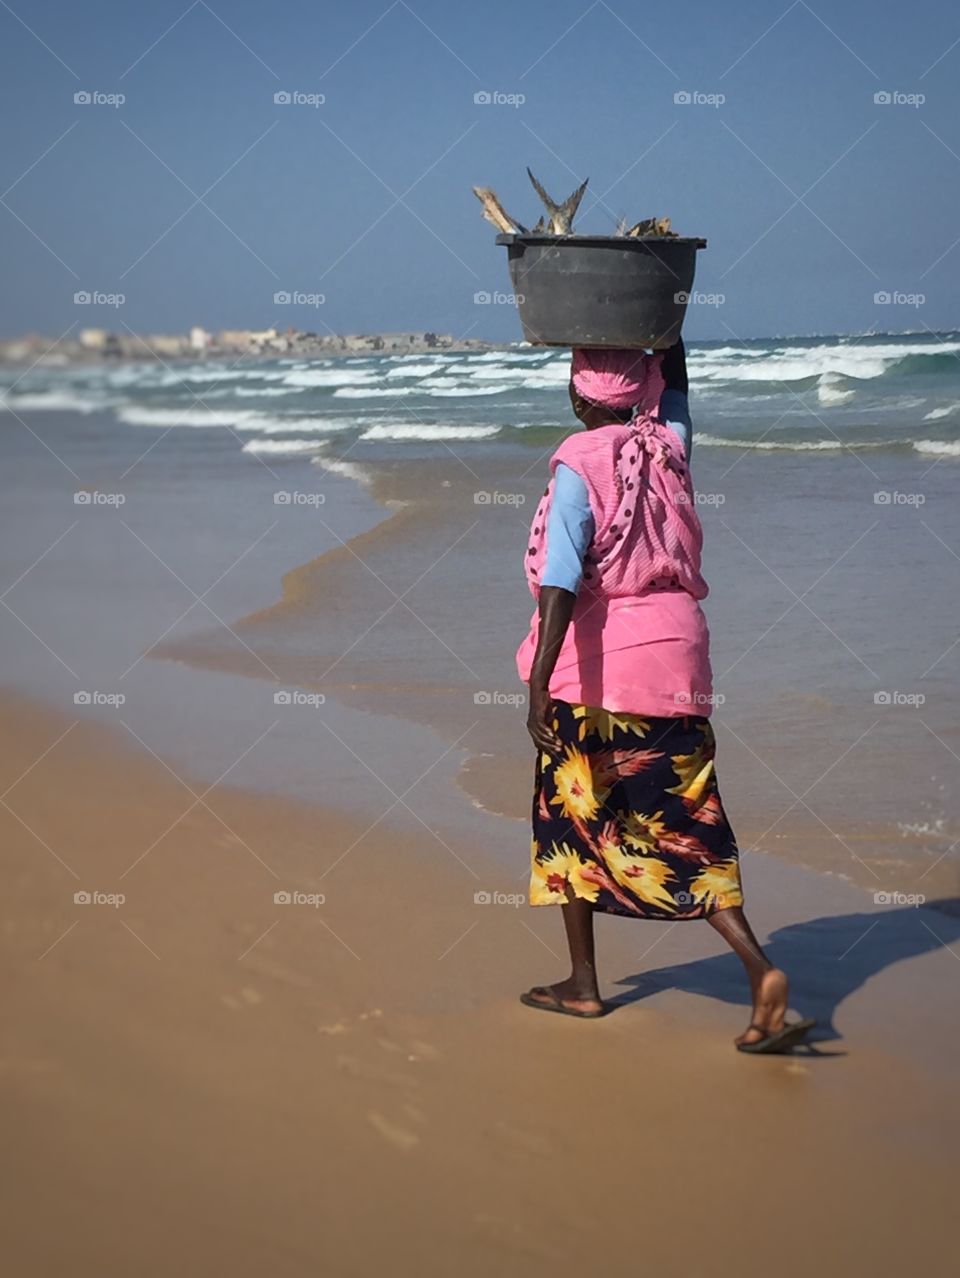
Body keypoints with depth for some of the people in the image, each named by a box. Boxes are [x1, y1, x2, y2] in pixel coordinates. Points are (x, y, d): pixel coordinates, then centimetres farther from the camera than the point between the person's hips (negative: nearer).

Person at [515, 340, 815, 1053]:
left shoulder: (579, 467, -11)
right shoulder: (669, 445, 4)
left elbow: (563, 579, -22)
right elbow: (675, 382, 27)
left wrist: (541, 681, -28)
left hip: (596, 661, -4)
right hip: (675, 651, 5)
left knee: (572, 816, 14)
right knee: (687, 826, 6)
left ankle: (583, 984, 22)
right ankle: (758, 965, -12)